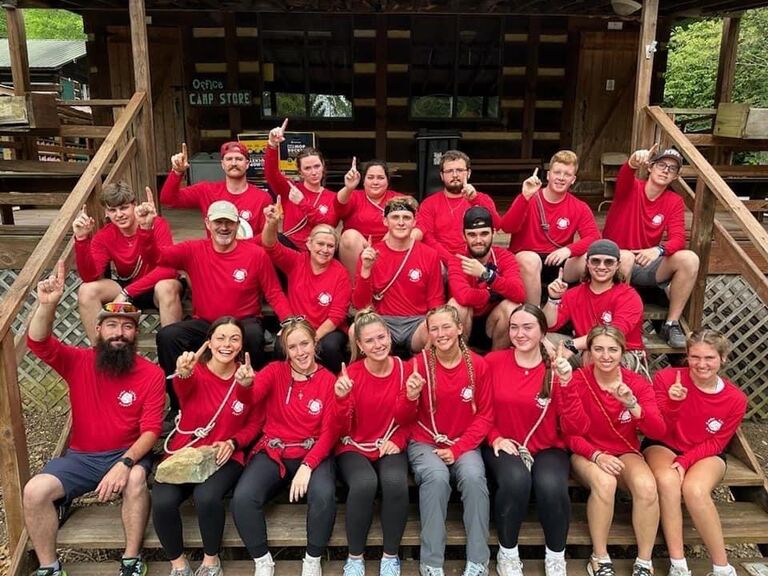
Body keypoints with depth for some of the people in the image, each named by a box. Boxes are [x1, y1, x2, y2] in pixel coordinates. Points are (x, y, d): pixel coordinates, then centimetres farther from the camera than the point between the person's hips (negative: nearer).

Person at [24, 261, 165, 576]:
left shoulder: (151, 374, -9)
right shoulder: (78, 362, -3)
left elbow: (151, 430, -13)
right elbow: (38, 343, -19)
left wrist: (125, 462, -30)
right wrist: (47, 305, -39)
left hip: (128, 453, -2)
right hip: (81, 456, 3)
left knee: (136, 479, -35)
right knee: (34, 491, -21)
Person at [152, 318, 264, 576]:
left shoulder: (248, 377, -3)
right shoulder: (195, 372, -7)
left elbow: (254, 424, 6)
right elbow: (182, 388, -33)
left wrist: (232, 443, -14)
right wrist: (183, 373, -58)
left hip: (225, 456, 0)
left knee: (206, 496, -31)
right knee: (162, 502, -27)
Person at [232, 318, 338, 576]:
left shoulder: (328, 380, -1)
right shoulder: (275, 372, 2)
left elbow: (330, 431, -4)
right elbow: (250, 397, -18)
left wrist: (308, 465, -18)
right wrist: (245, 384, -42)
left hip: (313, 453, -1)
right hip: (273, 451, 1)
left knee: (324, 495, -32)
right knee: (242, 498, -25)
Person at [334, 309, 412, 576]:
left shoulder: (404, 369, -5)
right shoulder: (350, 374, -11)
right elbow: (342, 430, -12)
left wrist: (398, 440, -11)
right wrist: (342, 398, -29)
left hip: (390, 447, 1)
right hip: (354, 447, -1)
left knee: (396, 482, -31)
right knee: (364, 483, -33)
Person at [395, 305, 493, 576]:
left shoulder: (478, 365, -4)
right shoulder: (419, 364, -8)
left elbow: (485, 416, 1)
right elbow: (403, 420, -3)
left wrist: (457, 449, -11)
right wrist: (410, 397, -26)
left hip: (464, 444, 1)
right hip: (425, 442, -1)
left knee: (474, 476, -29)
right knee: (437, 476, -31)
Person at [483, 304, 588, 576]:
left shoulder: (556, 369, -5)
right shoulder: (493, 362, -4)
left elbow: (577, 428, -13)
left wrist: (566, 384, -25)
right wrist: (495, 438, -11)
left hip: (548, 449, 1)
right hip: (505, 447, 0)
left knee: (551, 485, -32)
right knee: (516, 479, -33)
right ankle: (507, 553, -6)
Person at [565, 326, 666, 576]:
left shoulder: (638, 383, -6)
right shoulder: (576, 382, -13)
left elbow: (658, 431, -16)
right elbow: (569, 434, -11)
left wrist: (632, 405, -33)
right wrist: (597, 455, -28)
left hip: (626, 452, 2)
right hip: (587, 453, -2)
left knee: (647, 485, -30)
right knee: (604, 482, -35)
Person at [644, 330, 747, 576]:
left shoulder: (735, 399, -11)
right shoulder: (666, 378, -15)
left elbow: (716, 443, -4)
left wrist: (685, 461, -20)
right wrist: (673, 404, -32)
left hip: (705, 454, 0)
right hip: (663, 445, 0)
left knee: (694, 489, -32)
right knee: (667, 480, -33)